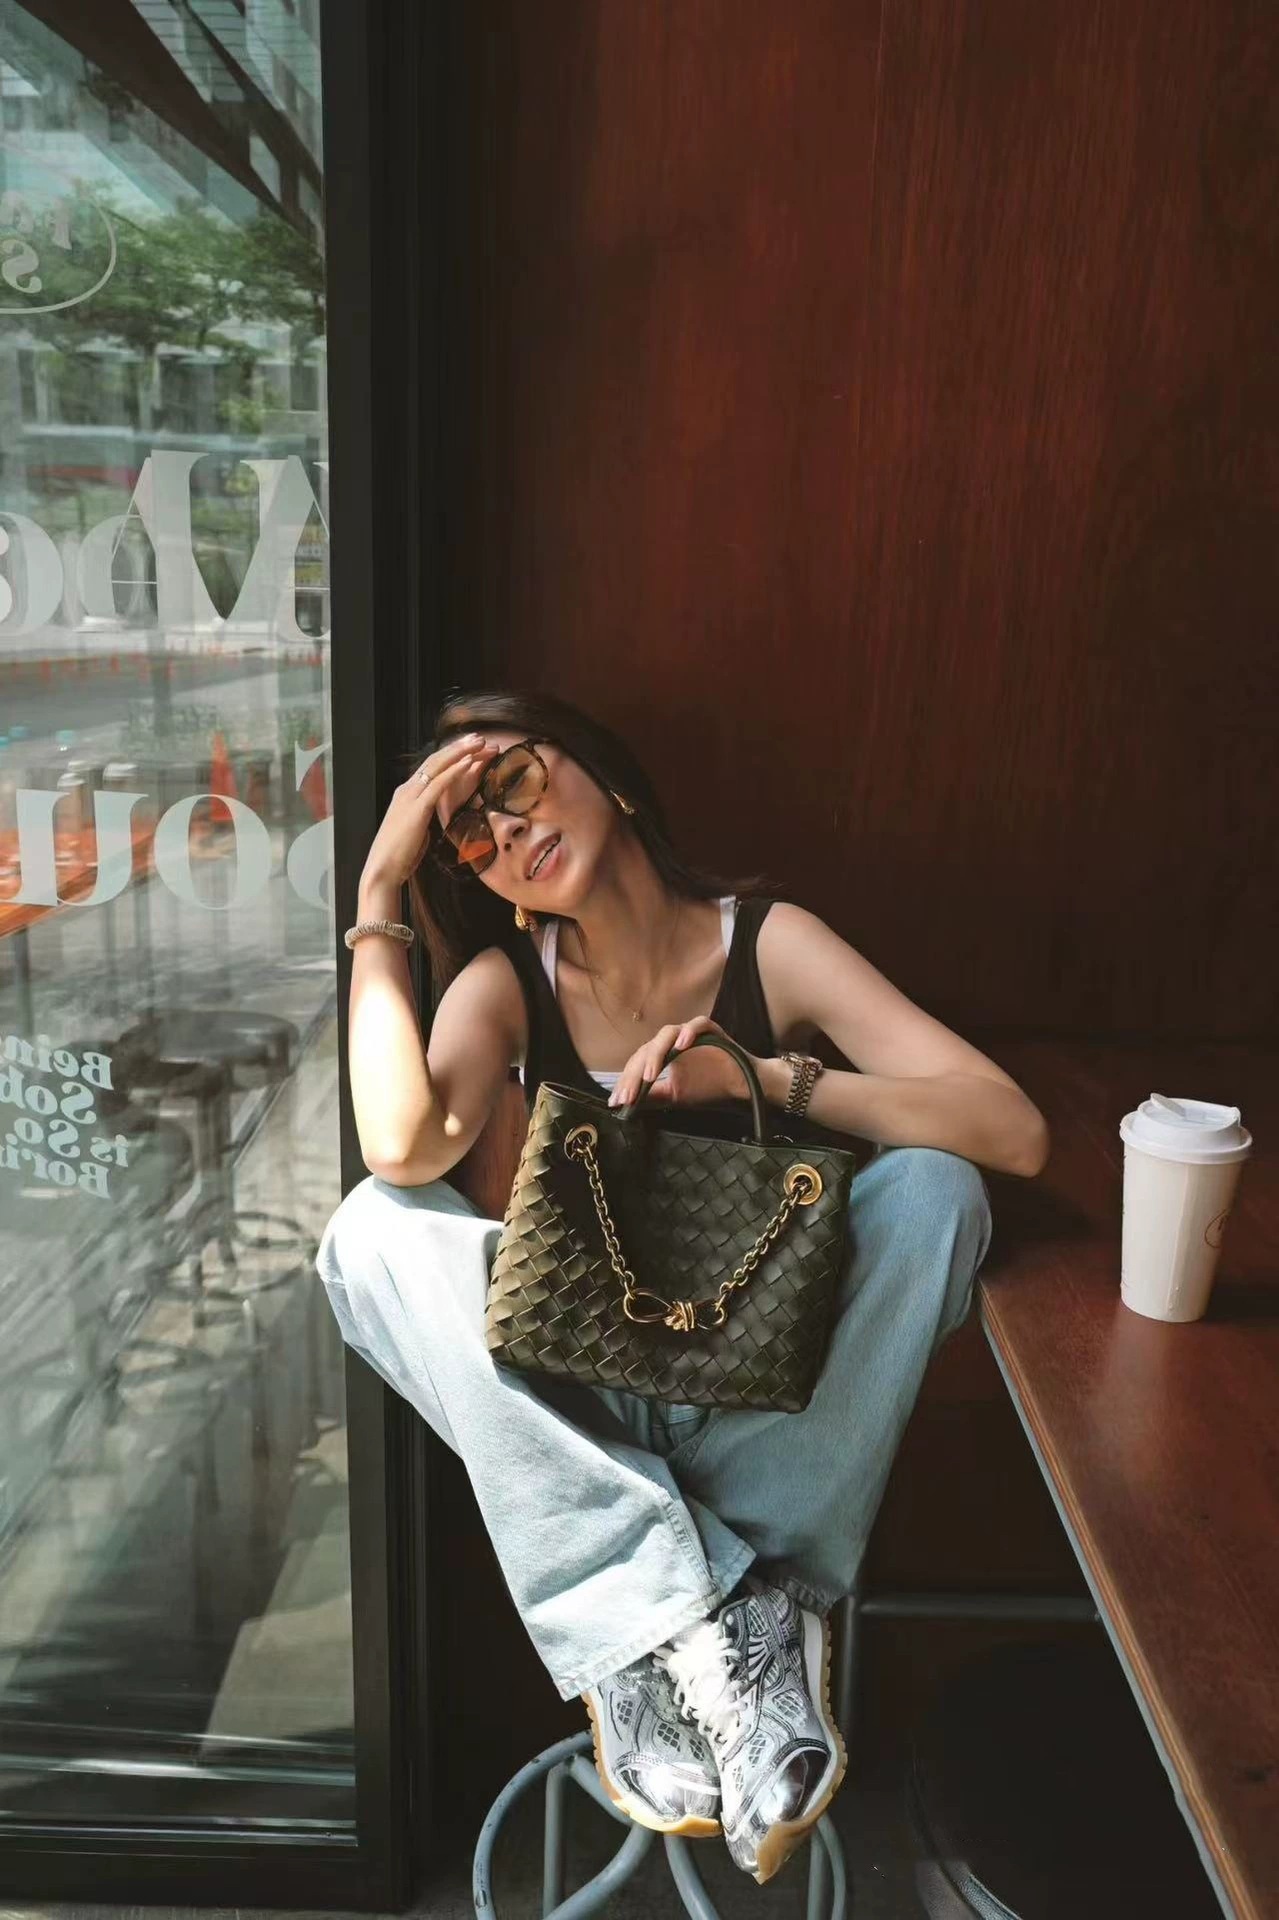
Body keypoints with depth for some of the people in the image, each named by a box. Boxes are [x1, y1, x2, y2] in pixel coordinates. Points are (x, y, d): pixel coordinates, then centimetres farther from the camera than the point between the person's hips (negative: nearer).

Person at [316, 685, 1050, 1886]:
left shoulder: (768, 941, -9)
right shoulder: (510, 978, -5)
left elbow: (1014, 1133, -18)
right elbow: (404, 1148, -28)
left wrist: (761, 1077, -25)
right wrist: (379, 890, -21)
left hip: (766, 1399, 0)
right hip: (581, 1405, 1)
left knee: (931, 1184, -26)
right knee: (375, 1229, -24)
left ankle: (653, 1644, -22)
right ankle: (738, 1629, -25)